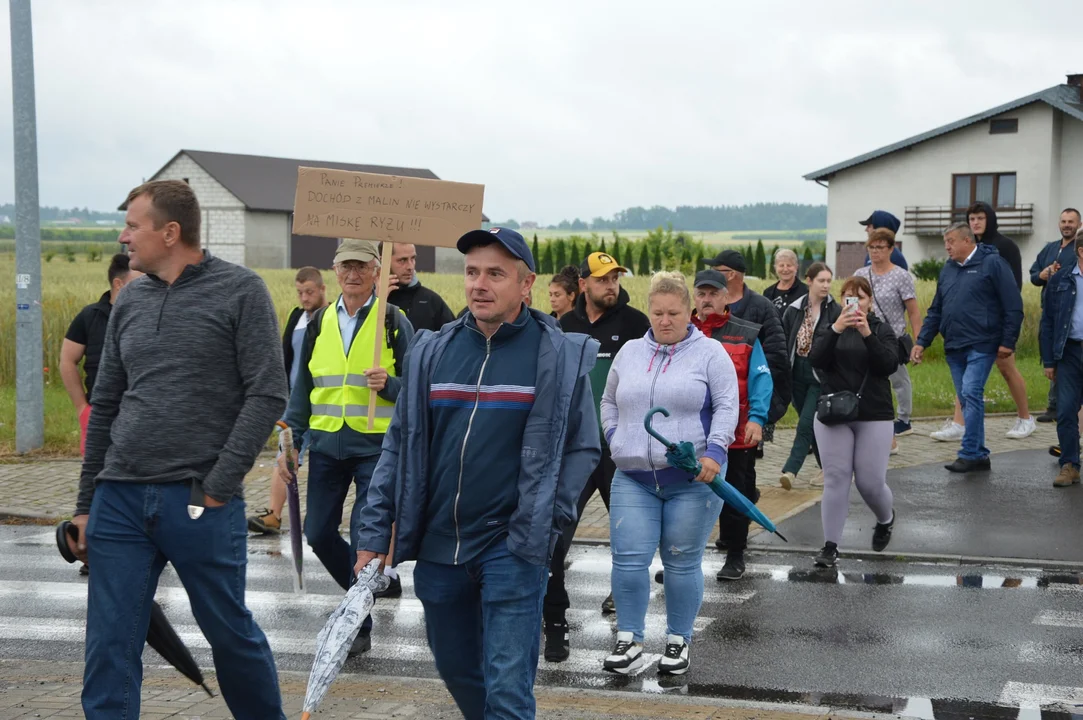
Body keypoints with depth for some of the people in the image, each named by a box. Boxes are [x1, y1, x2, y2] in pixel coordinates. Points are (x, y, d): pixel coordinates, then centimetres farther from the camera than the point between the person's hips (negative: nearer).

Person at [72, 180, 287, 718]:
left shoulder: (241, 291, -3)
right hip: (120, 499, 5)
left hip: (198, 503, -4)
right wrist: (85, 504, 15)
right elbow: (104, 407, 17)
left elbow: (267, 395, -8)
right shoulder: (130, 301, 13)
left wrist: (218, 486, -13)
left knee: (231, 633, 9)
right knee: (109, 652, 2)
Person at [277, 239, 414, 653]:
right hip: (325, 444, 5)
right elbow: (302, 386, 16)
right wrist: (291, 442, 10)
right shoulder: (320, 322, 11)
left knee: (365, 535, -6)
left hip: (375, 446, -5)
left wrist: (388, 383, -20)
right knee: (319, 533, 7)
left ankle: (358, 625, 6)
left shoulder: (394, 321, -1)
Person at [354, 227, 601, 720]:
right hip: (437, 547, 5)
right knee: (456, 670, 18)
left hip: (513, 549, -4)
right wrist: (373, 533, 6)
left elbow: (583, 447, 1)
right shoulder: (431, 352, 5)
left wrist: (546, 520, -8)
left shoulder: (561, 356, -5)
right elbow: (400, 445, 10)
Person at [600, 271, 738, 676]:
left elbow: (727, 406, -4)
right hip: (633, 478, 3)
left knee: (682, 563, 2)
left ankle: (678, 642, 17)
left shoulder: (709, 353, 1)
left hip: (692, 478, -3)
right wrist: (615, 440, 12)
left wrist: (714, 450, -15)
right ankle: (629, 641, 8)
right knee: (628, 559, -3)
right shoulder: (630, 353, 14)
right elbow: (609, 402, 25)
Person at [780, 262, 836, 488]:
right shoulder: (794, 310, 4)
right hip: (798, 374, 4)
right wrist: (782, 376, 3)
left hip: (822, 377, -4)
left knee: (806, 423, -11)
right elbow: (784, 342, 7)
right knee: (813, 425, 13)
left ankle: (790, 470, -12)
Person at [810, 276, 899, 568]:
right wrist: (834, 330, -24)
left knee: (870, 482, -2)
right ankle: (830, 545, 1)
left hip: (874, 415, -1)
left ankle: (886, 520, 31)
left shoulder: (881, 329, 4)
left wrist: (867, 334, -24)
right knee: (835, 479, -4)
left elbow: (889, 365, -12)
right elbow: (816, 360, -10)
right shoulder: (830, 326, 6)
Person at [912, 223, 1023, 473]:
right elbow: (935, 311, 19)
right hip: (953, 348, 7)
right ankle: (979, 455, 15)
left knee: (971, 394, -15)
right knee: (966, 400, 8)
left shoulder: (992, 263, -5)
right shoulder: (948, 269, 15)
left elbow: (1013, 306, -8)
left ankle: (970, 454, -12)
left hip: (981, 346, -7)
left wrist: (1008, 341, -12)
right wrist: (921, 342, 12)